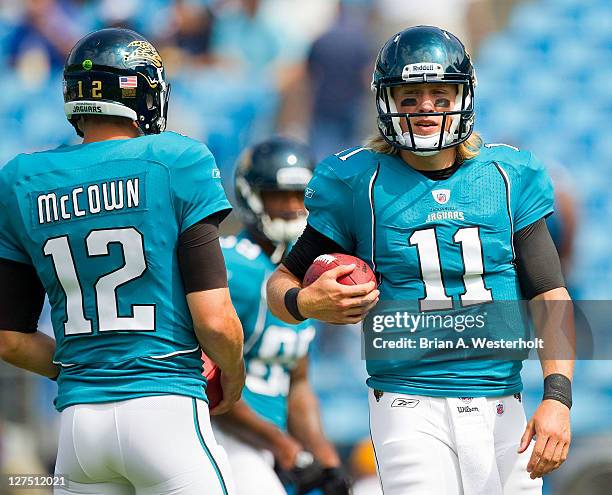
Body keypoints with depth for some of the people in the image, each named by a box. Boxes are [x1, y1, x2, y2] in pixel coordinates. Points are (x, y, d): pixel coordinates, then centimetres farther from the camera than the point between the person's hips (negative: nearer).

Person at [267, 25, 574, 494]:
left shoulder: (508, 178, 7)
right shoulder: (359, 183, 0)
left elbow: (549, 296, 5)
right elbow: (283, 281, 8)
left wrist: (557, 397, -8)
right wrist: (304, 303, -17)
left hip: (501, 410, 3)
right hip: (410, 408, -3)